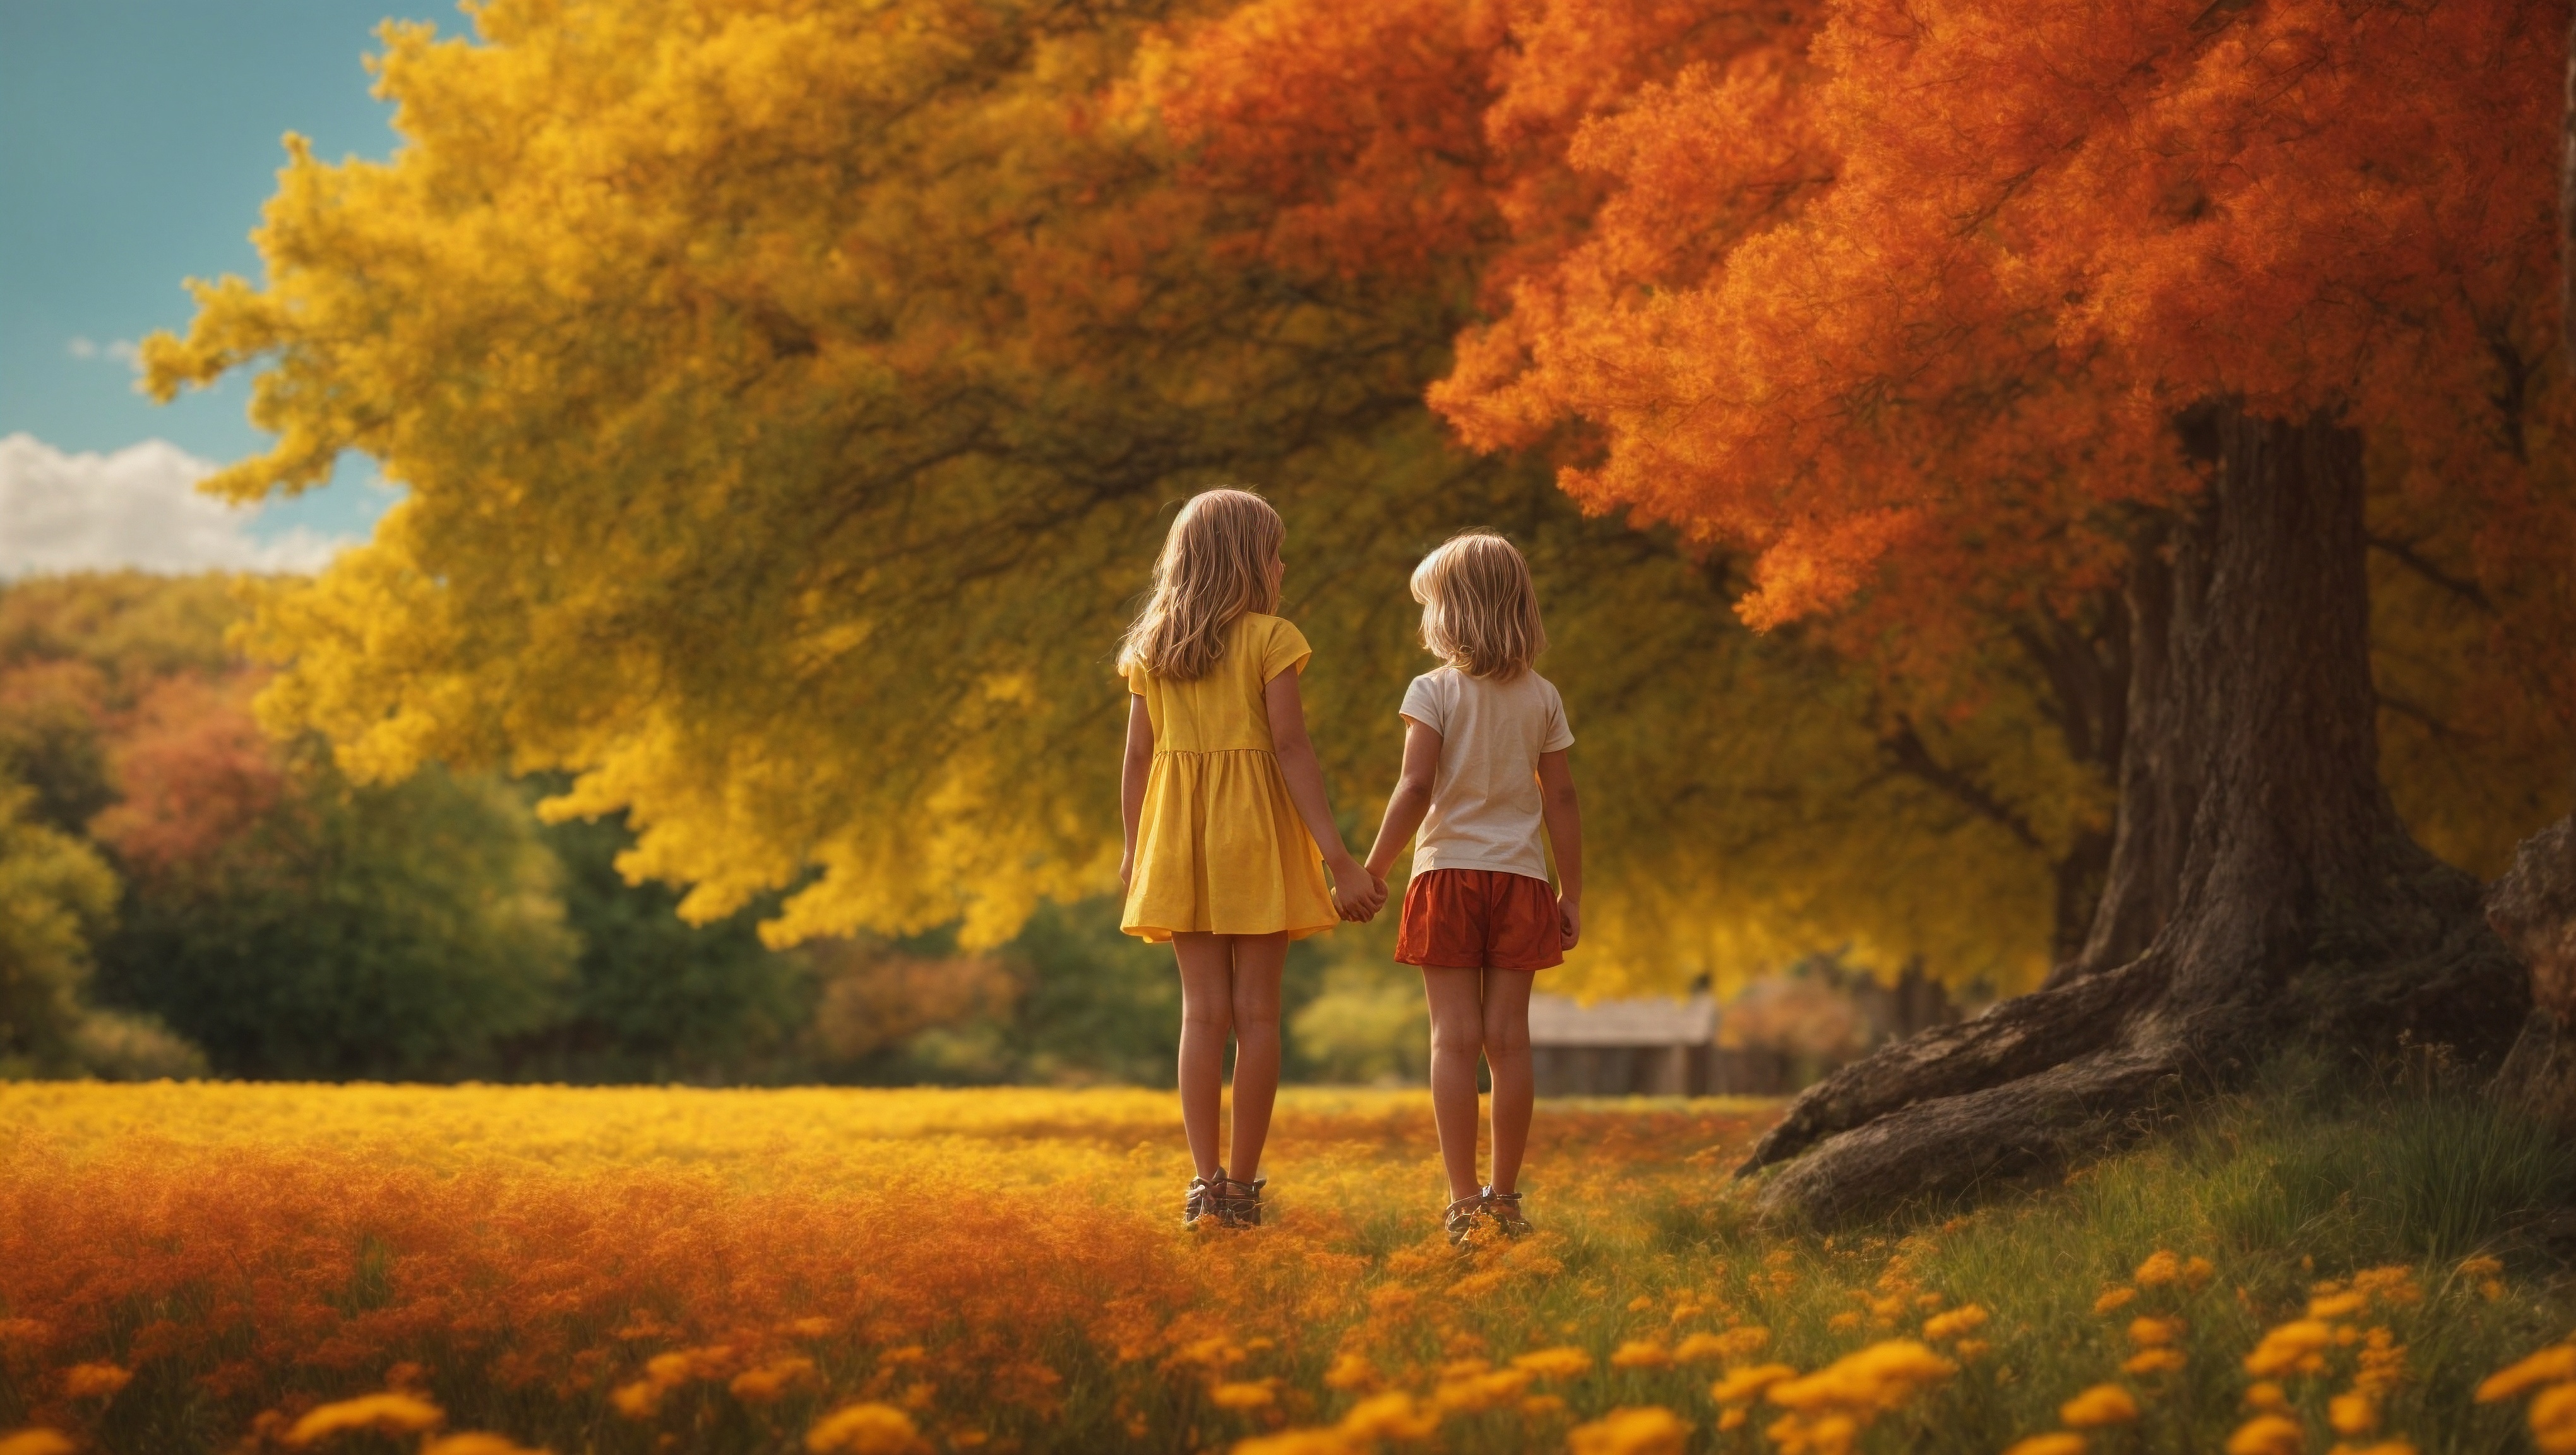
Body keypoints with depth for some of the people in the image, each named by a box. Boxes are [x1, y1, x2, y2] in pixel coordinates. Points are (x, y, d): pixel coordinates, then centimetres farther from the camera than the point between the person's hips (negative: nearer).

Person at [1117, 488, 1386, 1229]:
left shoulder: (1151, 646, 8)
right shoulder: (1270, 638, -5)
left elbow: (1138, 756, 7)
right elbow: (1292, 749, -12)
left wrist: (1133, 850, 16)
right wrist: (1336, 856, -12)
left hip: (1178, 836, 3)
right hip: (1256, 833, -3)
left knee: (1203, 1009, 4)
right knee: (1257, 1011, 2)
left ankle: (1205, 1181, -3)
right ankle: (1242, 1185, 2)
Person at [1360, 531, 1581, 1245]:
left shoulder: (1434, 692, -6)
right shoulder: (1542, 698, 5)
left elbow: (1416, 788, -14)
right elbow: (1561, 799, 4)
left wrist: (1373, 869, -7)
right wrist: (1572, 892, 10)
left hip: (1448, 873, -3)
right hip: (1520, 877, 3)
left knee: (1456, 1039, -2)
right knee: (1508, 1039, 6)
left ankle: (1464, 1202, -5)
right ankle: (1506, 1195, 11)